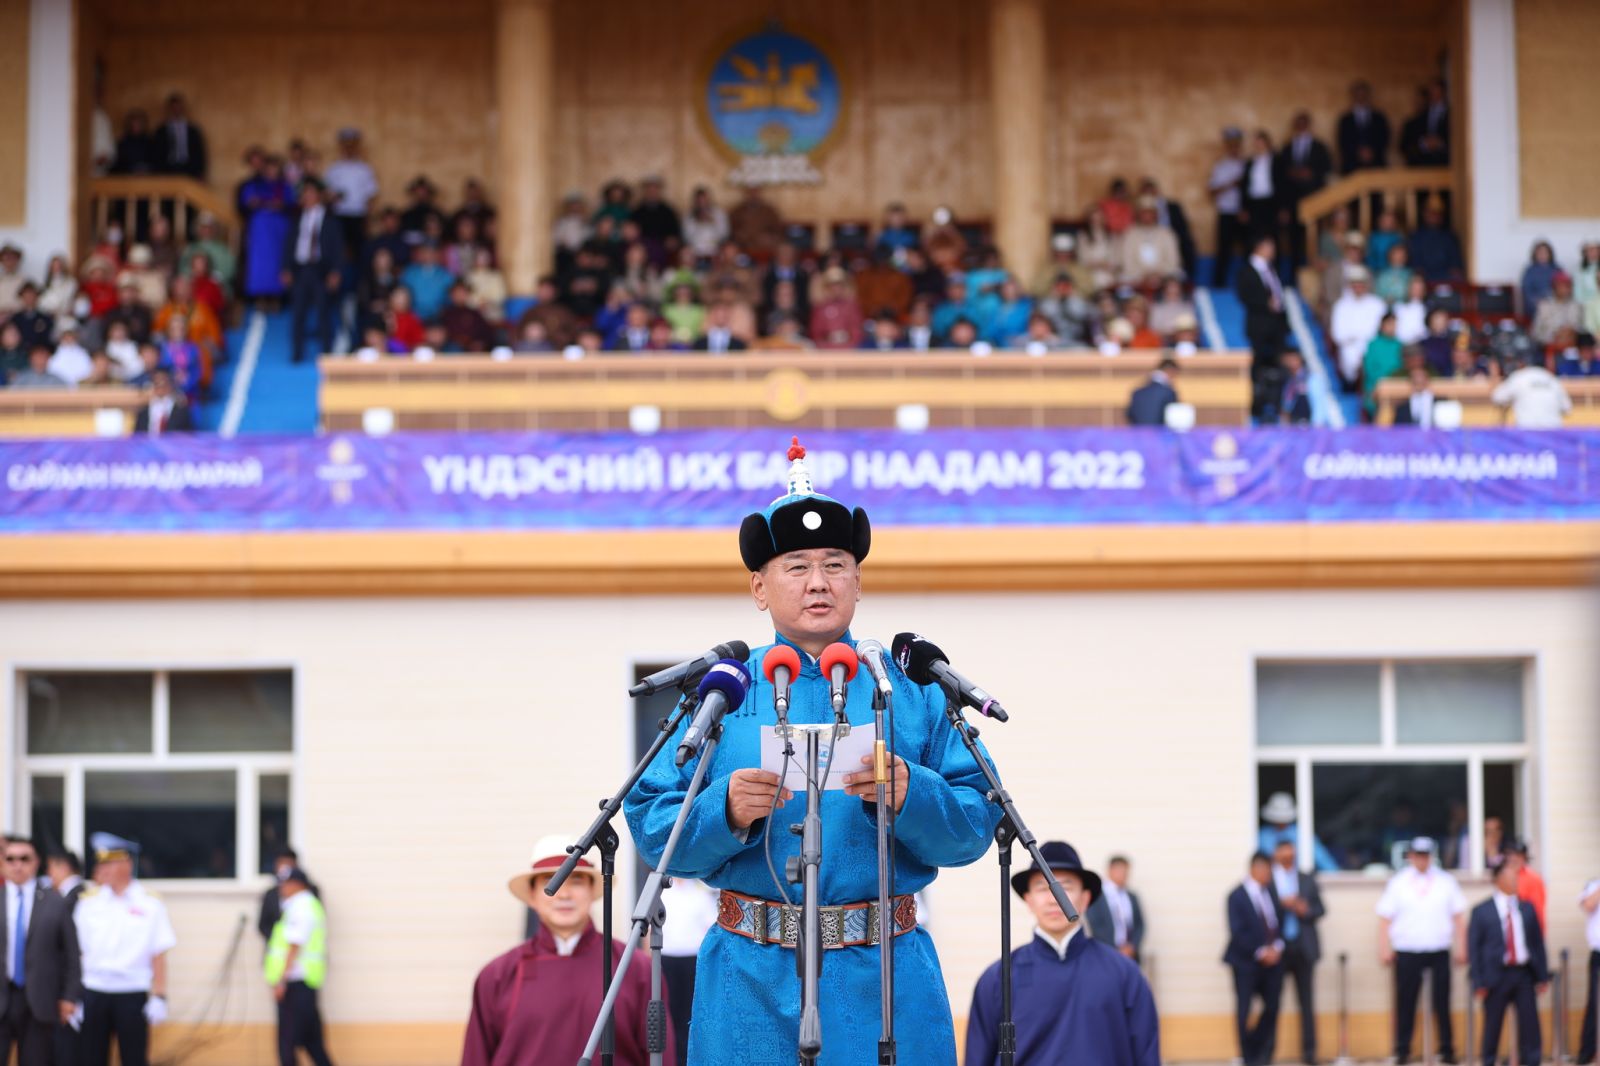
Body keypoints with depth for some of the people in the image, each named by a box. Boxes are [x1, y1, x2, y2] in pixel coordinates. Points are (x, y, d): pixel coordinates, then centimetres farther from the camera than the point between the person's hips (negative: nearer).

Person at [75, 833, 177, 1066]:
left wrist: (159, 998, -5)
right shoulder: (88, 902, 3)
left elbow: (158, 957, -1)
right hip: (93, 994, 2)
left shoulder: (149, 904, -2)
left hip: (132, 994, -2)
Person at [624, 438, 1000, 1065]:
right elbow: (654, 832, 0)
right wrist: (726, 811, -19)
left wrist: (910, 795, -18)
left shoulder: (911, 690, 9)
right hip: (753, 983, 0)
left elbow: (974, 829, 1)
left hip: (884, 981, 0)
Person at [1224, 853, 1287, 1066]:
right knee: (1244, 1010, 1)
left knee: (1272, 1006, 3)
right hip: (1246, 960, -5)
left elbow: (1280, 922, 12)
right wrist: (1260, 952, -16)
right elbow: (1238, 933, -14)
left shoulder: (1271, 891, 9)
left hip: (1272, 958, 5)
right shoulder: (1237, 896, -10)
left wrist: (1276, 947, -5)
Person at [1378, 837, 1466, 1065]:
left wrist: (1461, 948, 3)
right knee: (1405, 1003, -1)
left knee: (1442, 1002, 1)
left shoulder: (1446, 882, 9)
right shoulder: (1397, 883, 6)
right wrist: (1385, 949, -3)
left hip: (1439, 952, 1)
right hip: (1407, 953, -1)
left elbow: (1459, 917, 10)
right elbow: (1385, 919, 4)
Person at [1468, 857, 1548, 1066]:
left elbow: (1538, 942, 11)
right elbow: (1473, 948, -2)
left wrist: (1542, 976, 6)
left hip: (1524, 974, 3)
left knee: (1530, 1023, 1)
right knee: (1492, 1025, 3)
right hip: (1497, 976, -3)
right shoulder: (1482, 912, -1)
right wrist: (1478, 982, -8)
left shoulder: (1527, 908, 10)